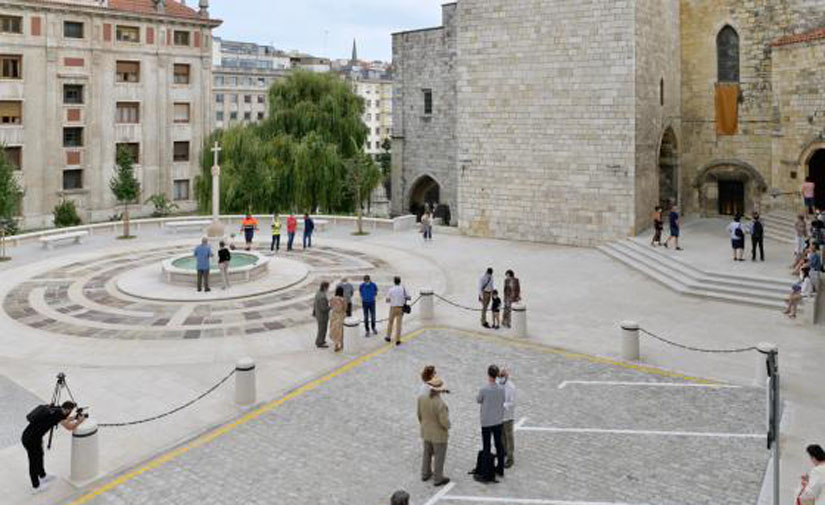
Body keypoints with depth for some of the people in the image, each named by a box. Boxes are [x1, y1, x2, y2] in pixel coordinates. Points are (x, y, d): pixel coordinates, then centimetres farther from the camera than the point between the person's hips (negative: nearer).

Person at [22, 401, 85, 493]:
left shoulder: (54, 409, 4)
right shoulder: (58, 414, -20)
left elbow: (64, 420, 24)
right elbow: (70, 427, -11)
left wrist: (75, 417, 17)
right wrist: (80, 421, 3)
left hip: (28, 436, 9)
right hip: (31, 440, -9)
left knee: (39, 455, 27)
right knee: (34, 462, 8)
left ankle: (43, 476, 49)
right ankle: (36, 487, 25)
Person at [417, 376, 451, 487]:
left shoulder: (421, 398, -15)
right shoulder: (440, 404, -34)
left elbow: (420, 414, -1)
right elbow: (444, 422, -28)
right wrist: (448, 425, -4)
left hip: (426, 432, 6)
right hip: (439, 434, -6)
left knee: (427, 453, 26)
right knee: (439, 457, 14)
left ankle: (425, 474, 43)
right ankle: (438, 479, 30)